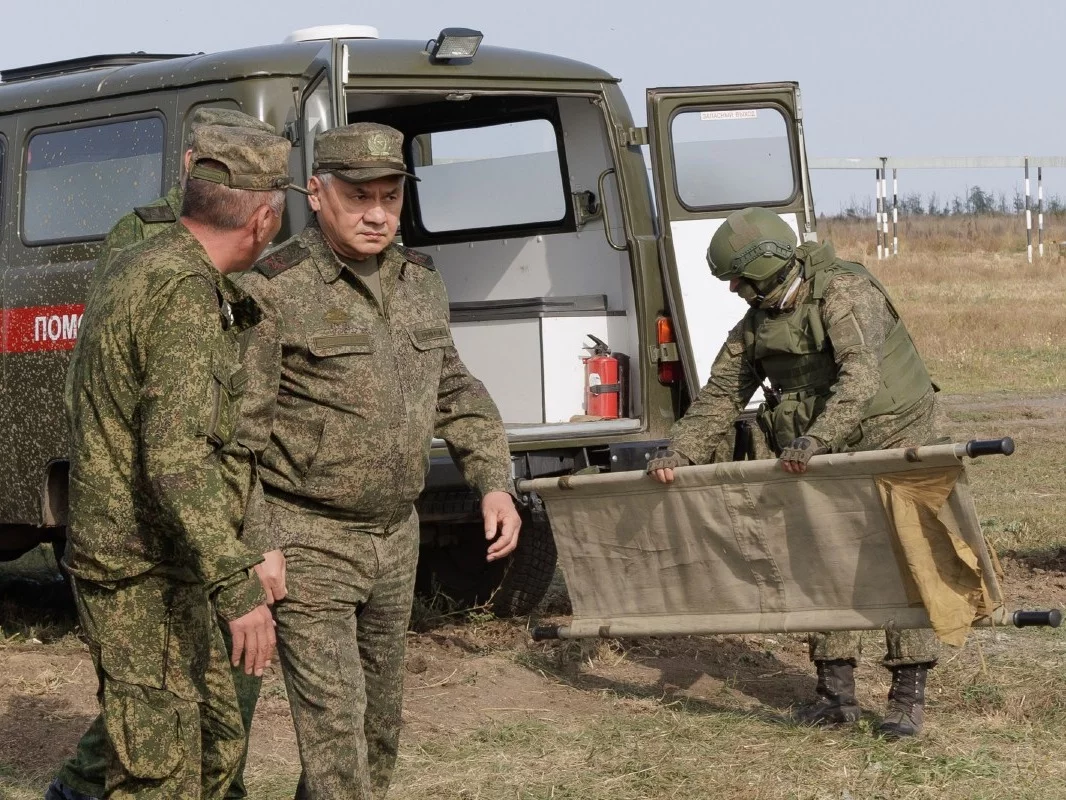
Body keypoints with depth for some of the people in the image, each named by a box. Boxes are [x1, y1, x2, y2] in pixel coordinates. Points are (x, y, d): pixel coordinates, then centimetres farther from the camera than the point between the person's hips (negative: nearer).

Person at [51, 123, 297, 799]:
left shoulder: (138, 267, 11)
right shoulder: (183, 293, -20)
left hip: (164, 570, 10)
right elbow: (176, 457, -30)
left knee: (218, 742, 18)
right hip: (142, 574, -10)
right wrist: (240, 585, -33)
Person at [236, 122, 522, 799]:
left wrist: (494, 481, 7)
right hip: (308, 543, -7)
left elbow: (454, 390, 18)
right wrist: (254, 555, -19)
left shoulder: (420, 281, 7)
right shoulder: (274, 292, -15)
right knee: (335, 724, -8)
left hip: (396, 538, 7)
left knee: (381, 718, 16)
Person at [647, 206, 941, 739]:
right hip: (820, 459, 7)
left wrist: (815, 440, -41)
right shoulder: (756, 325, 5)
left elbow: (861, 378, -32)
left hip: (892, 441, -7)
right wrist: (677, 455, -10)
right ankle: (837, 693, 13)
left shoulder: (846, 293, -19)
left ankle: (909, 697, -3)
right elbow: (720, 397, 5)